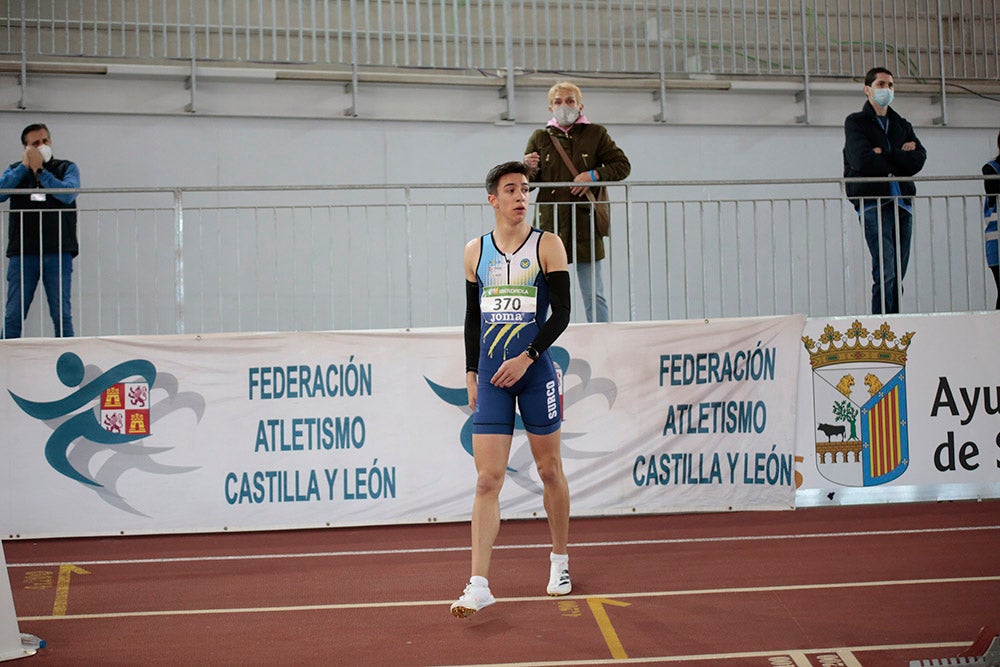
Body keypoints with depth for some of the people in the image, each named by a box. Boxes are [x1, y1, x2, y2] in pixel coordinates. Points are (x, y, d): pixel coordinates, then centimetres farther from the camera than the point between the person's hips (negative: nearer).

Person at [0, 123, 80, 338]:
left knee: (62, 314, -1)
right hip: (22, 253, 2)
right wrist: (25, 166, -4)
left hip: (58, 251, -1)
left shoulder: (67, 168, 10)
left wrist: (39, 171, -6)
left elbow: (68, 194, -11)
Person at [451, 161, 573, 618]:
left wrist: (527, 357, -15)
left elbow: (561, 312, -5)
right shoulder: (475, 251, 9)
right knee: (487, 480, -5)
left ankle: (560, 562, 29)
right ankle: (479, 585, -8)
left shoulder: (547, 245, 0)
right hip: (490, 375, 2)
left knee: (550, 470, 10)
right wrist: (471, 373, 11)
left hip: (535, 371, -2)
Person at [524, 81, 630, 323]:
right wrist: (530, 170, -10)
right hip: (550, 223, 1)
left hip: (585, 221, -1)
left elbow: (622, 165, 8)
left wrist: (595, 174, -8)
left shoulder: (596, 134, 10)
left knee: (594, 295, 2)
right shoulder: (540, 138, 11)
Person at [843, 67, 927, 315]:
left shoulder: (902, 125, 22)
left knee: (898, 275, 2)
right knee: (885, 273, -16)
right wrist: (900, 161, 1)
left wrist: (884, 155, -6)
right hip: (872, 203, -5)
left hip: (902, 202, 5)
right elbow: (862, 161, -10)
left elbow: (919, 159, 5)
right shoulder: (856, 123, 8)